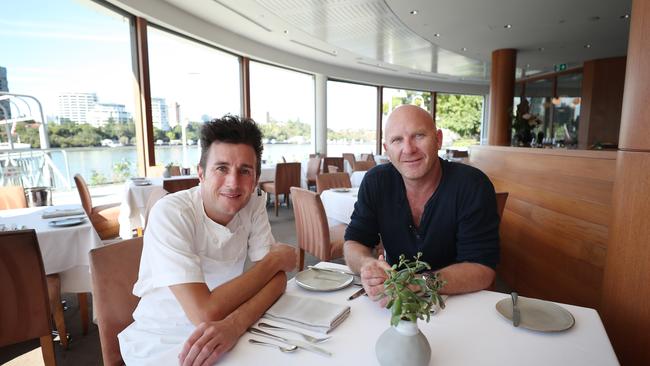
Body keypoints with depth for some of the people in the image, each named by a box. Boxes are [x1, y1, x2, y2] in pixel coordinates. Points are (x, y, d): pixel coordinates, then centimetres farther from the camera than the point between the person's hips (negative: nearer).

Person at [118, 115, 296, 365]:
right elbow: (204, 313, -26)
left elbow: (277, 278, -10)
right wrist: (275, 260, -16)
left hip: (225, 335, 5)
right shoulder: (170, 213, -21)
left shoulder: (254, 205, -8)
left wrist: (233, 325, -29)